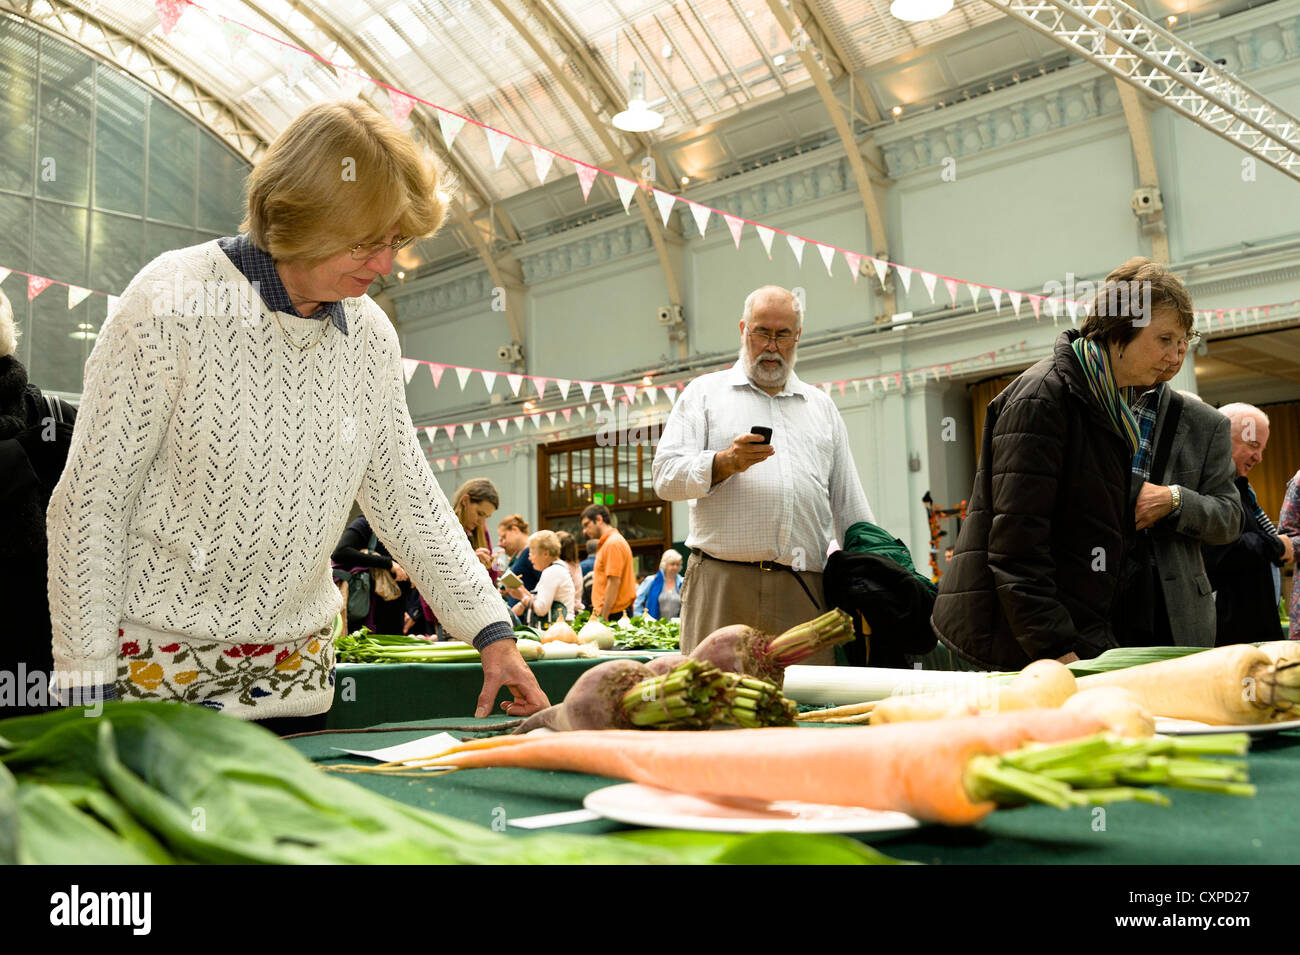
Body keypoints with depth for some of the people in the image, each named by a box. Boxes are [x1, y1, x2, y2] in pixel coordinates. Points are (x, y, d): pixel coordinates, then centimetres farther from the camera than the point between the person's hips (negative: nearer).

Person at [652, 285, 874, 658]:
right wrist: (725, 462, -13)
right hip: (722, 584, -2)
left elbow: (849, 505, 23)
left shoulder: (822, 407, 23)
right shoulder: (704, 393, 14)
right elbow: (665, 475, 3)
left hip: (804, 591, 3)